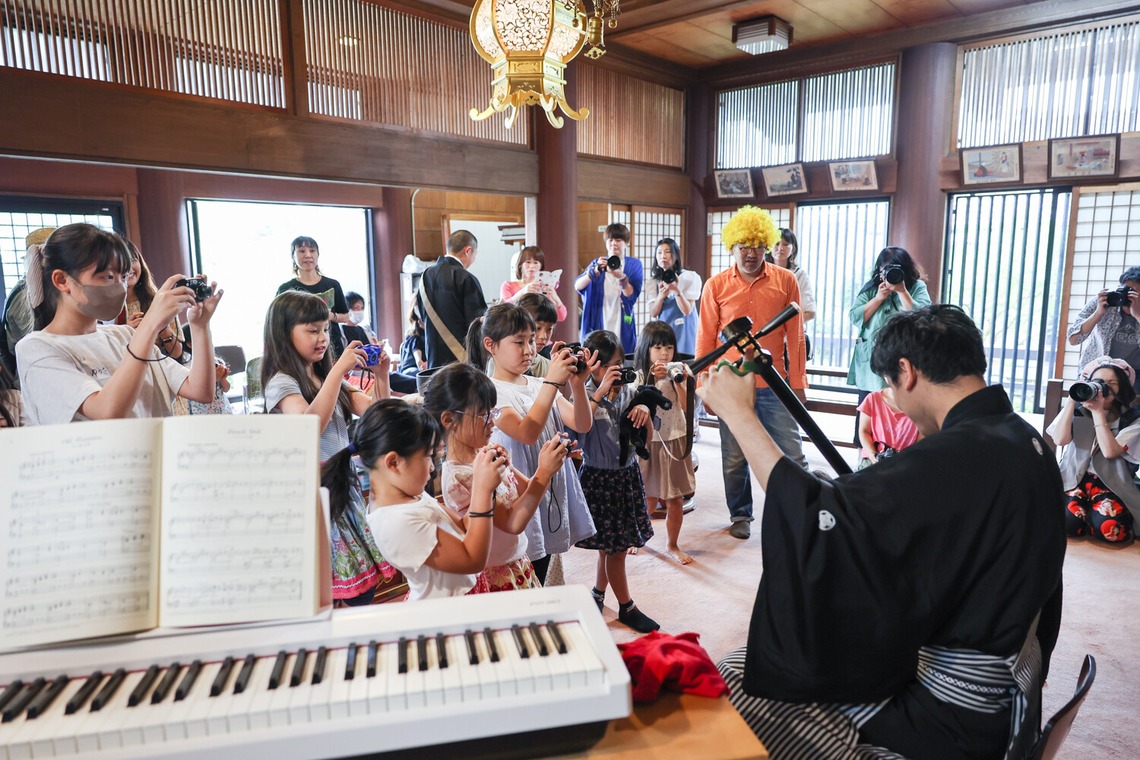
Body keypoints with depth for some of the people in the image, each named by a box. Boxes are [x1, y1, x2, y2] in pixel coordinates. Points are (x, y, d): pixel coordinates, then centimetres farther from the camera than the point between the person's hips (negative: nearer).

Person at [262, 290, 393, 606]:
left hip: (344, 486, 7)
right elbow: (311, 424, -28)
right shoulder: (281, 382, -9)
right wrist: (338, 370, -27)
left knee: (364, 590, 9)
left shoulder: (327, 376, 13)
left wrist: (381, 376, -5)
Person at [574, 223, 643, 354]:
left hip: (622, 327, -1)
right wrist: (595, 271, -25)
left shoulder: (634, 265, 4)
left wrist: (621, 277, -26)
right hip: (597, 325, 1)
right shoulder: (597, 263, 8)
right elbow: (577, 286, -8)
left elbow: (631, 295, -8)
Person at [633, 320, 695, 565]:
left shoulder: (677, 371, 1)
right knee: (649, 501, 1)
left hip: (675, 441, 2)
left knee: (676, 500, 5)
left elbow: (687, 406, -9)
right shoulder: (639, 376, -5)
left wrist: (678, 382, -20)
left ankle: (672, 545, 25)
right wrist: (654, 379, -23)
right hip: (649, 442, -2)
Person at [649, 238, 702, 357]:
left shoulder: (689, 277, -6)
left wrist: (677, 290, -27)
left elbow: (687, 311, -12)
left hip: (683, 332, -3)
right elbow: (653, 314, -1)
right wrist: (661, 296, -18)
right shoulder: (655, 281, 4)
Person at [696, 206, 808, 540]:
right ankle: (740, 516, 29)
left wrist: (798, 382, 1)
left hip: (775, 384, 0)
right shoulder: (716, 286, 0)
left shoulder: (786, 281, 1)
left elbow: (794, 336, 3)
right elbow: (706, 339, 3)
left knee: (792, 455, 5)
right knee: (734, 458, 10)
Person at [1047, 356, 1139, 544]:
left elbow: (1110, 451, -18)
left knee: (1109, 528, -30)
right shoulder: (1078, 413, 2)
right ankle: (1084, 510, 8)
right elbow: (1060, 439, -17)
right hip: (1074, 478, 0)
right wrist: (1072, 399, -17)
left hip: (1110, 484, 0)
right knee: (1068, 521, -28)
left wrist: (1098, 411, -19)